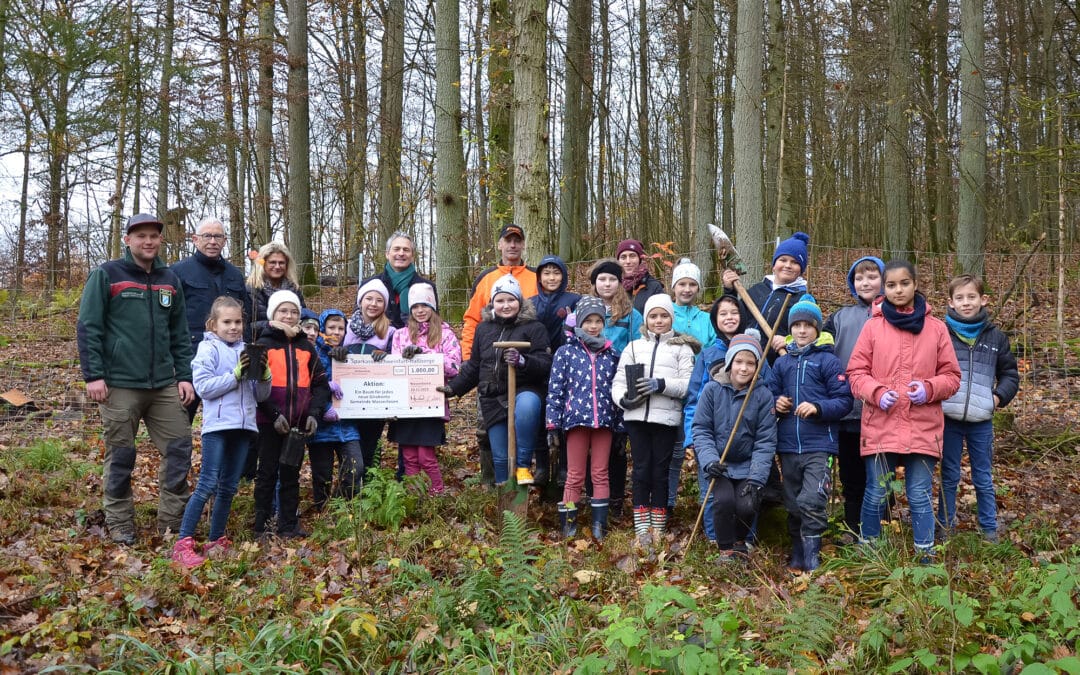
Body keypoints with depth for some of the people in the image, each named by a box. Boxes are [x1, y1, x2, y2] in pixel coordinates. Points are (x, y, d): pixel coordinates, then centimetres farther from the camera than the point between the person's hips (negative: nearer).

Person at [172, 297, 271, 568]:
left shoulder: (248, 351, 13)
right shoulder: (208, 349, -1)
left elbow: (260, 395, 14)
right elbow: (203, 387, -13)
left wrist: (264, 375, -5)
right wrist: (236, 374, -17)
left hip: (243, 426, 6)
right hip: (217, 425, -5)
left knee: (228, 487, 11)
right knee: (207, 485, -10)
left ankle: (216, 542, 21)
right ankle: (183, 544, -8)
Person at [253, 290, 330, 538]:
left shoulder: (306, 347, 11)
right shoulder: (263, 345, -2)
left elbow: (320, 383, 10)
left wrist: (314, 413, -4)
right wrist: (274, 414, -16)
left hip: (298, 424, 4)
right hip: (270, 422, -4)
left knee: (291, 474, 10)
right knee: (268, 473, 4)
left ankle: (289, 525, 18)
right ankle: (261, 526, 12)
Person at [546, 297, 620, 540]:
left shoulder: (611, 354, 10)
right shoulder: (565, 352, 2)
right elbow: (555, 390, 0)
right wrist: (552, 424, -5)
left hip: (605, 420, 2)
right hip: (576, 419, -2)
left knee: (600, 474, 6)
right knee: (575, 475, 3)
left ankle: (599, 524, 11)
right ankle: (568, 523, 11)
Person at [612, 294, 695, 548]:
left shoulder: (681, 348, 9)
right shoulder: (634, 346, 15)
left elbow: (690, 383, -3)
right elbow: (618, 381, 9)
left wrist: (662, 385, -17)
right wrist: (623, 400, -11)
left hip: (666, 418, -1)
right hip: (637, 416, 2)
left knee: (660, 472, 2)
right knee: (641, 470, 2)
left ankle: (658, 528, 12)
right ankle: (642, 529, 7)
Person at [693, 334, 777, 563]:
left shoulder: (763, 396, -4)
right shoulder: (712, 389, -4)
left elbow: (765, 441, -4)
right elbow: (700, 429, -2)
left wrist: (755, 479, -13)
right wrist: (709, 460, -18)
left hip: (748, 465, 1)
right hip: (719, 465, 0)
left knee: (747, 506, -18)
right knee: (724, 500, -24)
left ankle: (740, 541, 18)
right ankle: (726, 549, 4)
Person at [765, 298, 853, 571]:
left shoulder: (828, 360, -1)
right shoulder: (782, 362, 13)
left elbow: (844, 401, -6)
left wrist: (817, 407, -20)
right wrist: (776, 403, -2)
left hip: (819, 445, -5)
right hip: (788, 445, 5)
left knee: (812, 502, -16)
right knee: (793, 504, 12)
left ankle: (812, 555, -5)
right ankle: (797, 555, 25)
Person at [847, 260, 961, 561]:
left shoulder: (936, 328, 5)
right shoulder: (873, 326, 3)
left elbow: (951, 376, 8)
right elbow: (856, 372, 4)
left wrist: (929, 389, -12)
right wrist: (876, 392, -14)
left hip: (923, 428, 0)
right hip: (880, 426, 0)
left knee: (920, 496, 5)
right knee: (876, 494, 8)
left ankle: (926, 556, 15)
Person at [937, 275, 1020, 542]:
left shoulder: (995, 337, 3)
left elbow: (1010, 374, 11)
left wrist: (999, 396, -4)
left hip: (982, 420, 1)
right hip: (948, 418, -1)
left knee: (984, 478, 11)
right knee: (949, 476, 10)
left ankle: (989, 529, 23)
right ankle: (946, 527, 20)